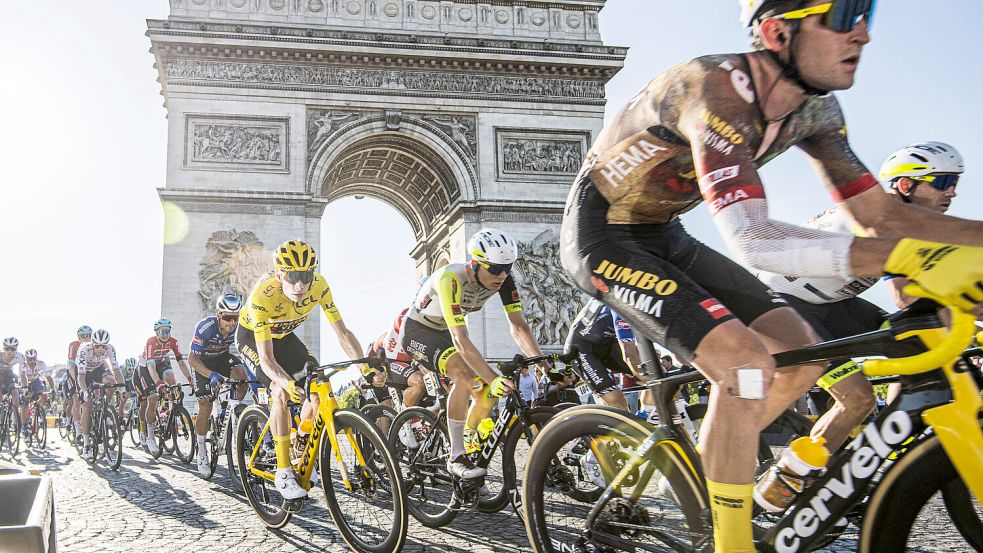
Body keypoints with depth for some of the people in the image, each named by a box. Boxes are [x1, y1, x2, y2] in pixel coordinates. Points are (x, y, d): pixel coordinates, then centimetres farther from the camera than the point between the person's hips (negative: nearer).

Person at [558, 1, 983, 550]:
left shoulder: (814, 108, -5)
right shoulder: (716, 89, -31)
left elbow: (882, 214, -2)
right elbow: (750, 238, -41)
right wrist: (910, 257, -48)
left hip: (664, 235, 8)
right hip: (603, 235, -8)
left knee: (800, 354, -1)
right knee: (744, 360, -24)